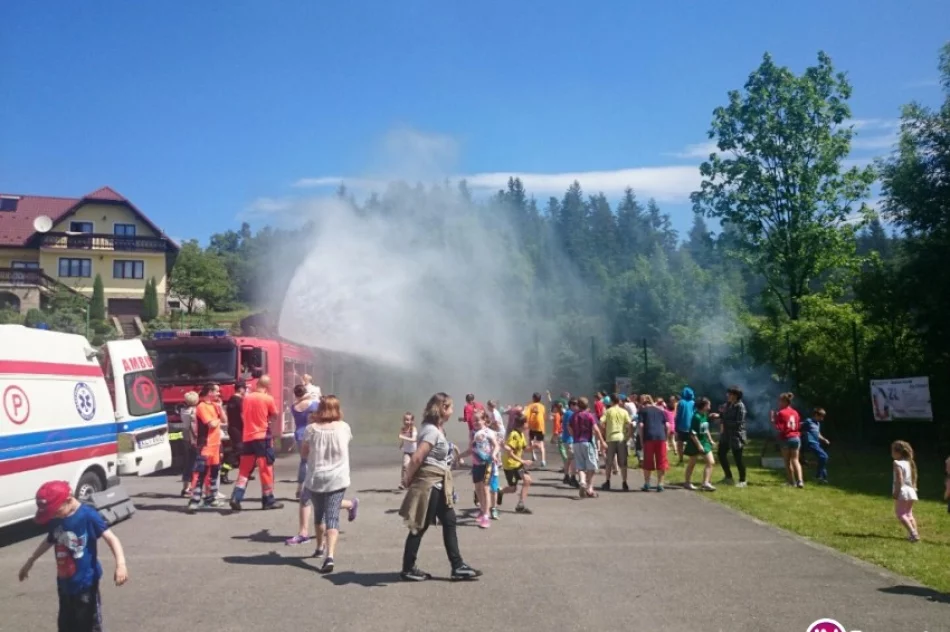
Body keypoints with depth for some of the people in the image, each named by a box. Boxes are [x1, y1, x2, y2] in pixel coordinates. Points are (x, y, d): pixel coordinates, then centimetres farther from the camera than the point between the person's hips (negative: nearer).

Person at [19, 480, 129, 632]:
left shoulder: (88, 515, -20)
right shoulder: (55, 520, 0)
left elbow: (111, 538, -26)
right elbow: (49, 541, 21)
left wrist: (120, 564, -39)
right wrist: (30, 561, 34)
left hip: (85, 582, -7)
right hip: (64, 582, 7)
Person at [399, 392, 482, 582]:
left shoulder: (436, 429, 12)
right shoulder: (432, 431, -19)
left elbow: (418, 458, 14)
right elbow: (416, 458, -25)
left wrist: (410, 478, 7)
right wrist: (408, 479, -12)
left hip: (438, 485, 10)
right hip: (429, 484, -10)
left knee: (450, 522, 11)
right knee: (420, 526, 1)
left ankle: (457, 567, 15)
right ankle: (408, 569, 13)